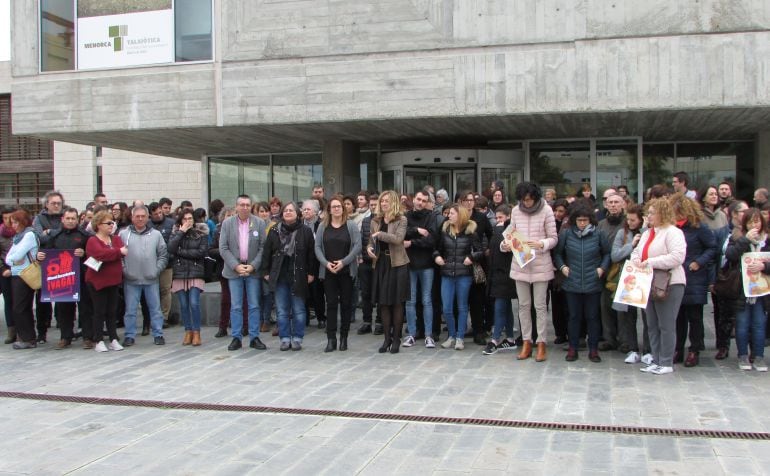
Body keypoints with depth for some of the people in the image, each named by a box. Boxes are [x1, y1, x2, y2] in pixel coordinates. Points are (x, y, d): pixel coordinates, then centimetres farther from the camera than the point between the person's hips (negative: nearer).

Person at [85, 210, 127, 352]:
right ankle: (98, 341, 9)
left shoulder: (116, 239, 10)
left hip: (113, 280, 5)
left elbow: (123, 252, -5)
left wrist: (108, 255, -17)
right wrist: (118, 252, -20)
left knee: (112, 311, 10)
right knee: (100, 311, 1)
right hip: (98, 281, -5)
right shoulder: (92, 241, -9)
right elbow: (101, 254, -27)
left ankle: (113, 340, 15)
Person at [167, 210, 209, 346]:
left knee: (194, 303, -10)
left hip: (195, 273, -2)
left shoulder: (201, 234, 5)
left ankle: (196, 333, 0)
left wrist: (181, 252, -7)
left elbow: (202, 252, -9)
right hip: (179, 273, 2)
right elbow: (170, 249, -7)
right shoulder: (176, 234, 11)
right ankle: (188, 332, 14)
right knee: (183, 305, 4)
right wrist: (181, 232, -7)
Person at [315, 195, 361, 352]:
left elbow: (357, 246, -6)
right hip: (328, 271, 1)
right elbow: (317, 247, 4)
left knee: (346, 304, 4)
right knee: (331, 304, 0)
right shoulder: (323, 227, 6)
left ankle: (344, 337, 14)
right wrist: (326, 263, -11)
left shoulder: (351, 226, 1)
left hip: (347, 271, -1)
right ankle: (331, 339, 2)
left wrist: (343, 262, -14)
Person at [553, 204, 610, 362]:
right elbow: (557, 252, 10)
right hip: (572, 283, 1)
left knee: (592, 316, 7)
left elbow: (607, 253, 10)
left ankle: (593, 349, 18)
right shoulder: (566, 234, -1)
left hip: (593, 284, 0)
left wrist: (602, 268, -3)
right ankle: (572, 348, 18)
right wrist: (562, 266, -3)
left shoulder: (599, 234, -2)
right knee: (574, 316, 9)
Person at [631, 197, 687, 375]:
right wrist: (636, 259, -2)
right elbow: (637, 251, 22)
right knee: (652, 325, 12)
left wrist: (650, 262, -20)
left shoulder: (673, 232, -11)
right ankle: (656, 360, 21)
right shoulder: (647, 233, 17)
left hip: (669, 285, -9)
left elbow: (677, 257, -22)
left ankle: (666, 363, 5)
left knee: (666, 325, -3)